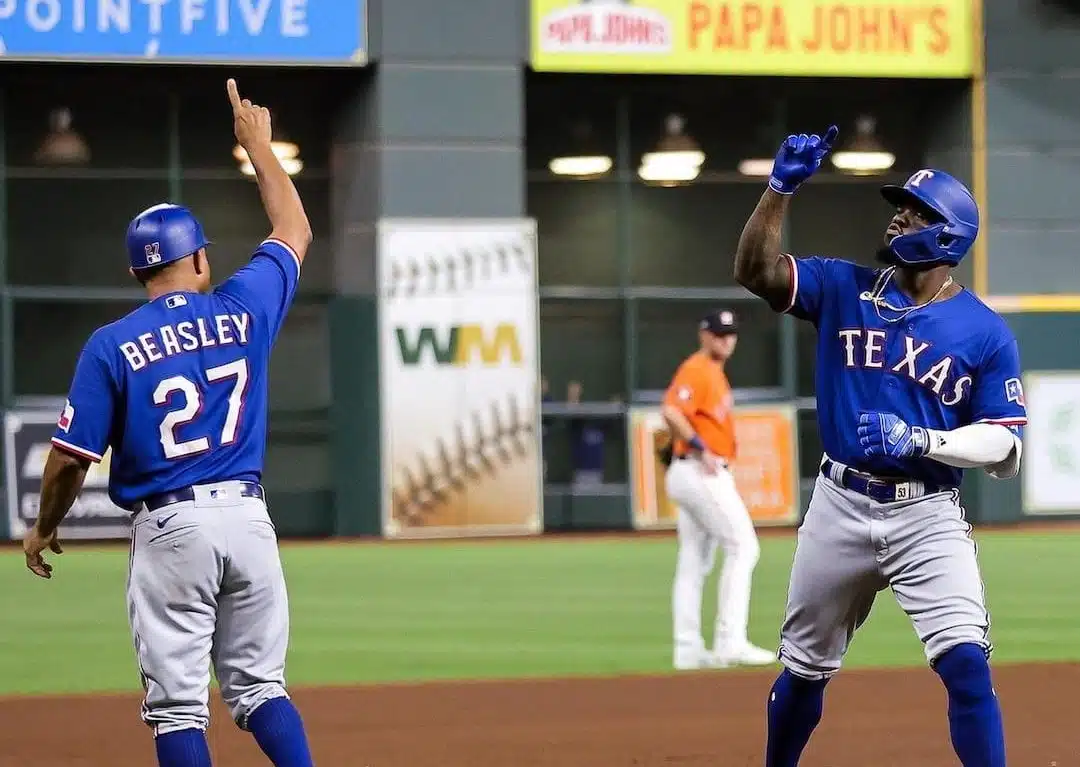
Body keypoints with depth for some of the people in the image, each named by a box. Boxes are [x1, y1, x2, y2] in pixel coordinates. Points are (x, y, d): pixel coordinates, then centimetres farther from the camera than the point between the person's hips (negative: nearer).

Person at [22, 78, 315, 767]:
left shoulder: (112, 345, -4)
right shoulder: (243, 309, 2)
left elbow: (72, 457, -4)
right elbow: (295, 232, 20)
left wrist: (45, 528, 14)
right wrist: (259, 145, 31)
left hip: (169, 529, -3)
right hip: (247, 516, 3)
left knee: (178, 702, 1)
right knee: (260, 686, 11)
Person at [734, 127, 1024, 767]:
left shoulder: (987, 333, -3)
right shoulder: (846, 289, 5)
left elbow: (1005, 452, -6)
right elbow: (756, 270, -6)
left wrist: (920, 440, -20)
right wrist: (783, 186, -16)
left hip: (927, 515, -3)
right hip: (841, 506, 3)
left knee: (966, 663, -18)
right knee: (805, 668, 15)